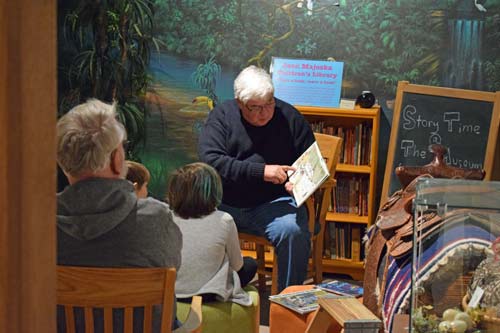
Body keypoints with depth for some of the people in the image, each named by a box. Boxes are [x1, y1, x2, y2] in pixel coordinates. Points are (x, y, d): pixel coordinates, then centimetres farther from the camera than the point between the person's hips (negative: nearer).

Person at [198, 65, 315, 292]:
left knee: (294, 231, -31)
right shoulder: (221, 116, 0)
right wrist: (262, 171, -22)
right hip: (224, 203, 0)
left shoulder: (289, 118, 4)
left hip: (273, 203, 0)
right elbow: (210, 160, -15)